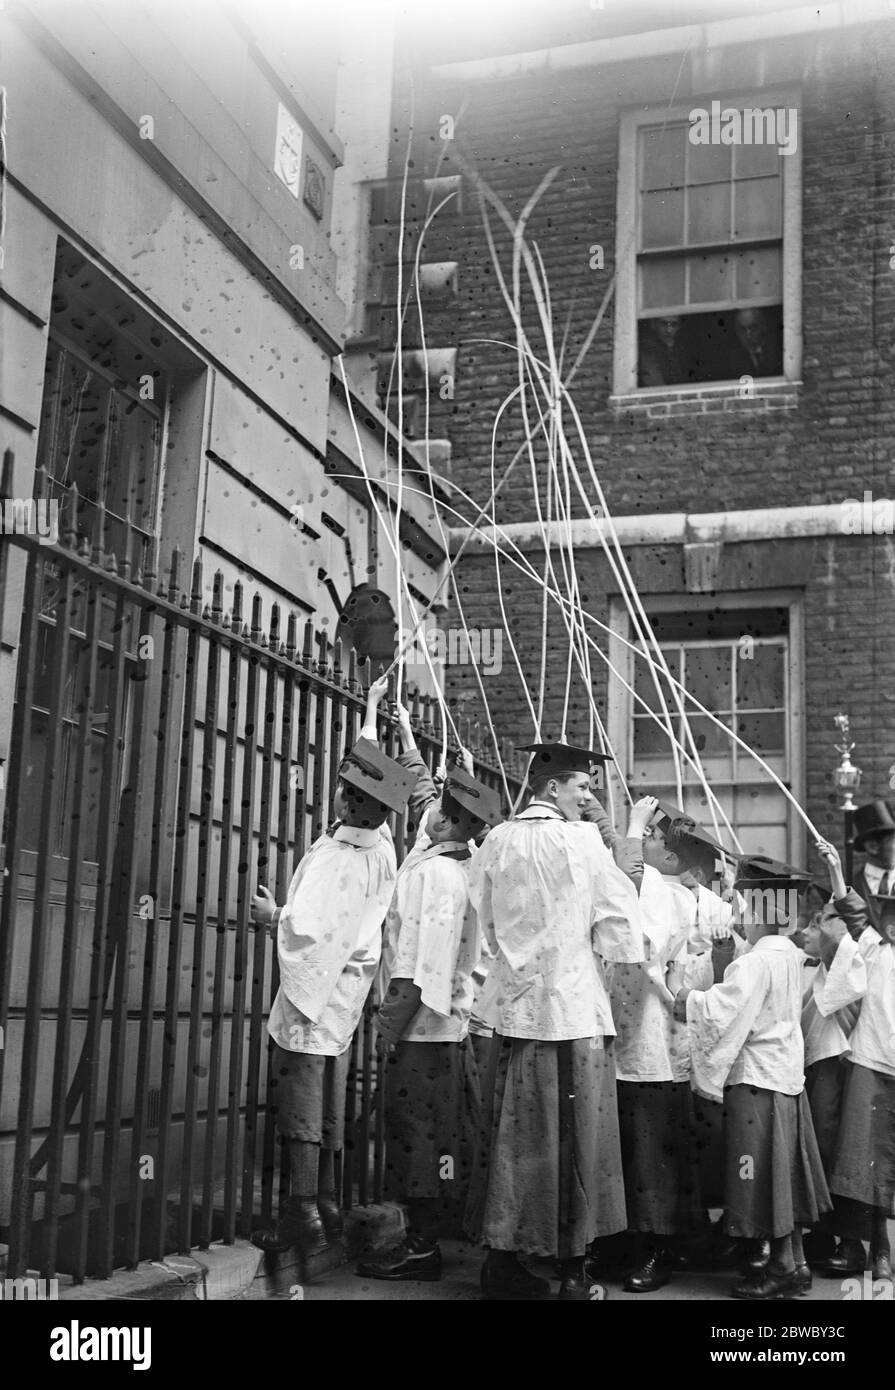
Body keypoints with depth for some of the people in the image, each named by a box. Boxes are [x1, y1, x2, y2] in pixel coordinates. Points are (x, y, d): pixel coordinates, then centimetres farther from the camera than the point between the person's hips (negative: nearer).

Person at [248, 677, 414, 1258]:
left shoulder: (335, 858, -22)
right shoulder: (380, 844, 2)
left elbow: (307, 928, -24)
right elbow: (373, 774, 17)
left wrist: (272, 914, -4)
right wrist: (372, 710, 28)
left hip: (315, 990, -8)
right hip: (348, 991, 8)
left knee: (301, 1103, -4)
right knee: (328, 1105, 13)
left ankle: (304, 1216, -3)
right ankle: (326, 1205, 20)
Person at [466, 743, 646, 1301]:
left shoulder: (497, 841, 4)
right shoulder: (581, 839, -9)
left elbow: (486, 916, 11)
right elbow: (617, 920, -5)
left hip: (512, 1006, 5)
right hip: (573, 1008, -5)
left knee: (513, 1135, 10)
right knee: (575, 1138, 4)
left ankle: (504, 1260, 16)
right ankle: (574, 1274, 10)